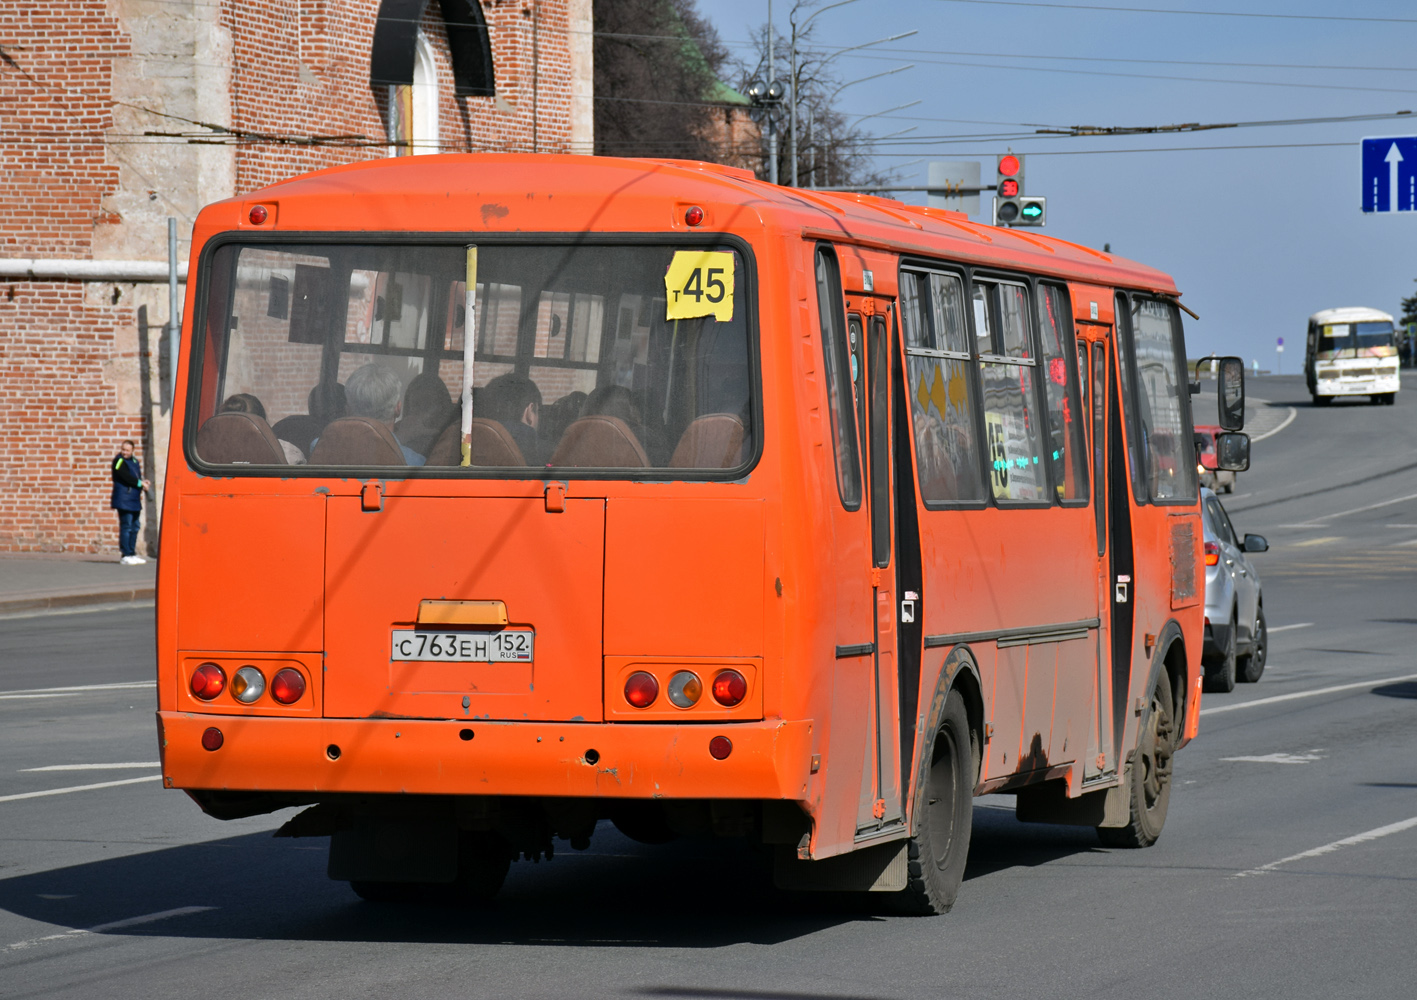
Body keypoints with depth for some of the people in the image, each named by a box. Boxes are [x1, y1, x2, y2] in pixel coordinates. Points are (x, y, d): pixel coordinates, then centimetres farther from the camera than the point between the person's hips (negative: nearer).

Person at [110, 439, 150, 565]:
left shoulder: (134, 461, 16)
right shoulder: (119, 461, -8)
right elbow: (126, 477, -18)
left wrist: (143, 483, -2)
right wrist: (140, 483, -12)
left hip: (135, 500, 9)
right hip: (124, 501, -9)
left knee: (135, 527, 12)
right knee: (126, 527, -9)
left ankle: (132, 553, 18)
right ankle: (125, 555, -7)